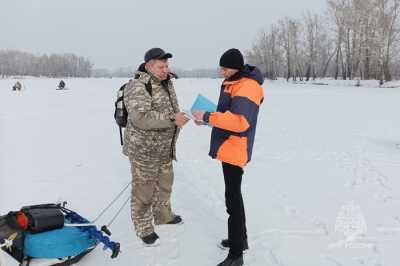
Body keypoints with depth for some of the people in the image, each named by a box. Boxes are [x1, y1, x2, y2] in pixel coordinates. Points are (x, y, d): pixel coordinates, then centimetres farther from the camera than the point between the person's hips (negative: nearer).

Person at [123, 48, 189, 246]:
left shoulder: (166, 83, 8)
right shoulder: (138, 87, -22)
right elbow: (140, 118, -33)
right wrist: (172, 119, -33)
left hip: (165, 148, 9)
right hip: (144, 149, -9)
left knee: (165, 183, 23)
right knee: (144, 190, 5)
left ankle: (163, 215, 43)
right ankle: (144, 228, 23)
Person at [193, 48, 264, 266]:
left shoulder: (247, 87, -19)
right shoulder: (232, 83, 14)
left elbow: (240, 121, -31)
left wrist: (208, 117, -25)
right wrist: (207, 119, 7)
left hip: (235, 150, -11)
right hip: (228, 148, 11)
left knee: (232, 199, -5)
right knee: (234, 196, 19)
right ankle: (240, 239, 35)